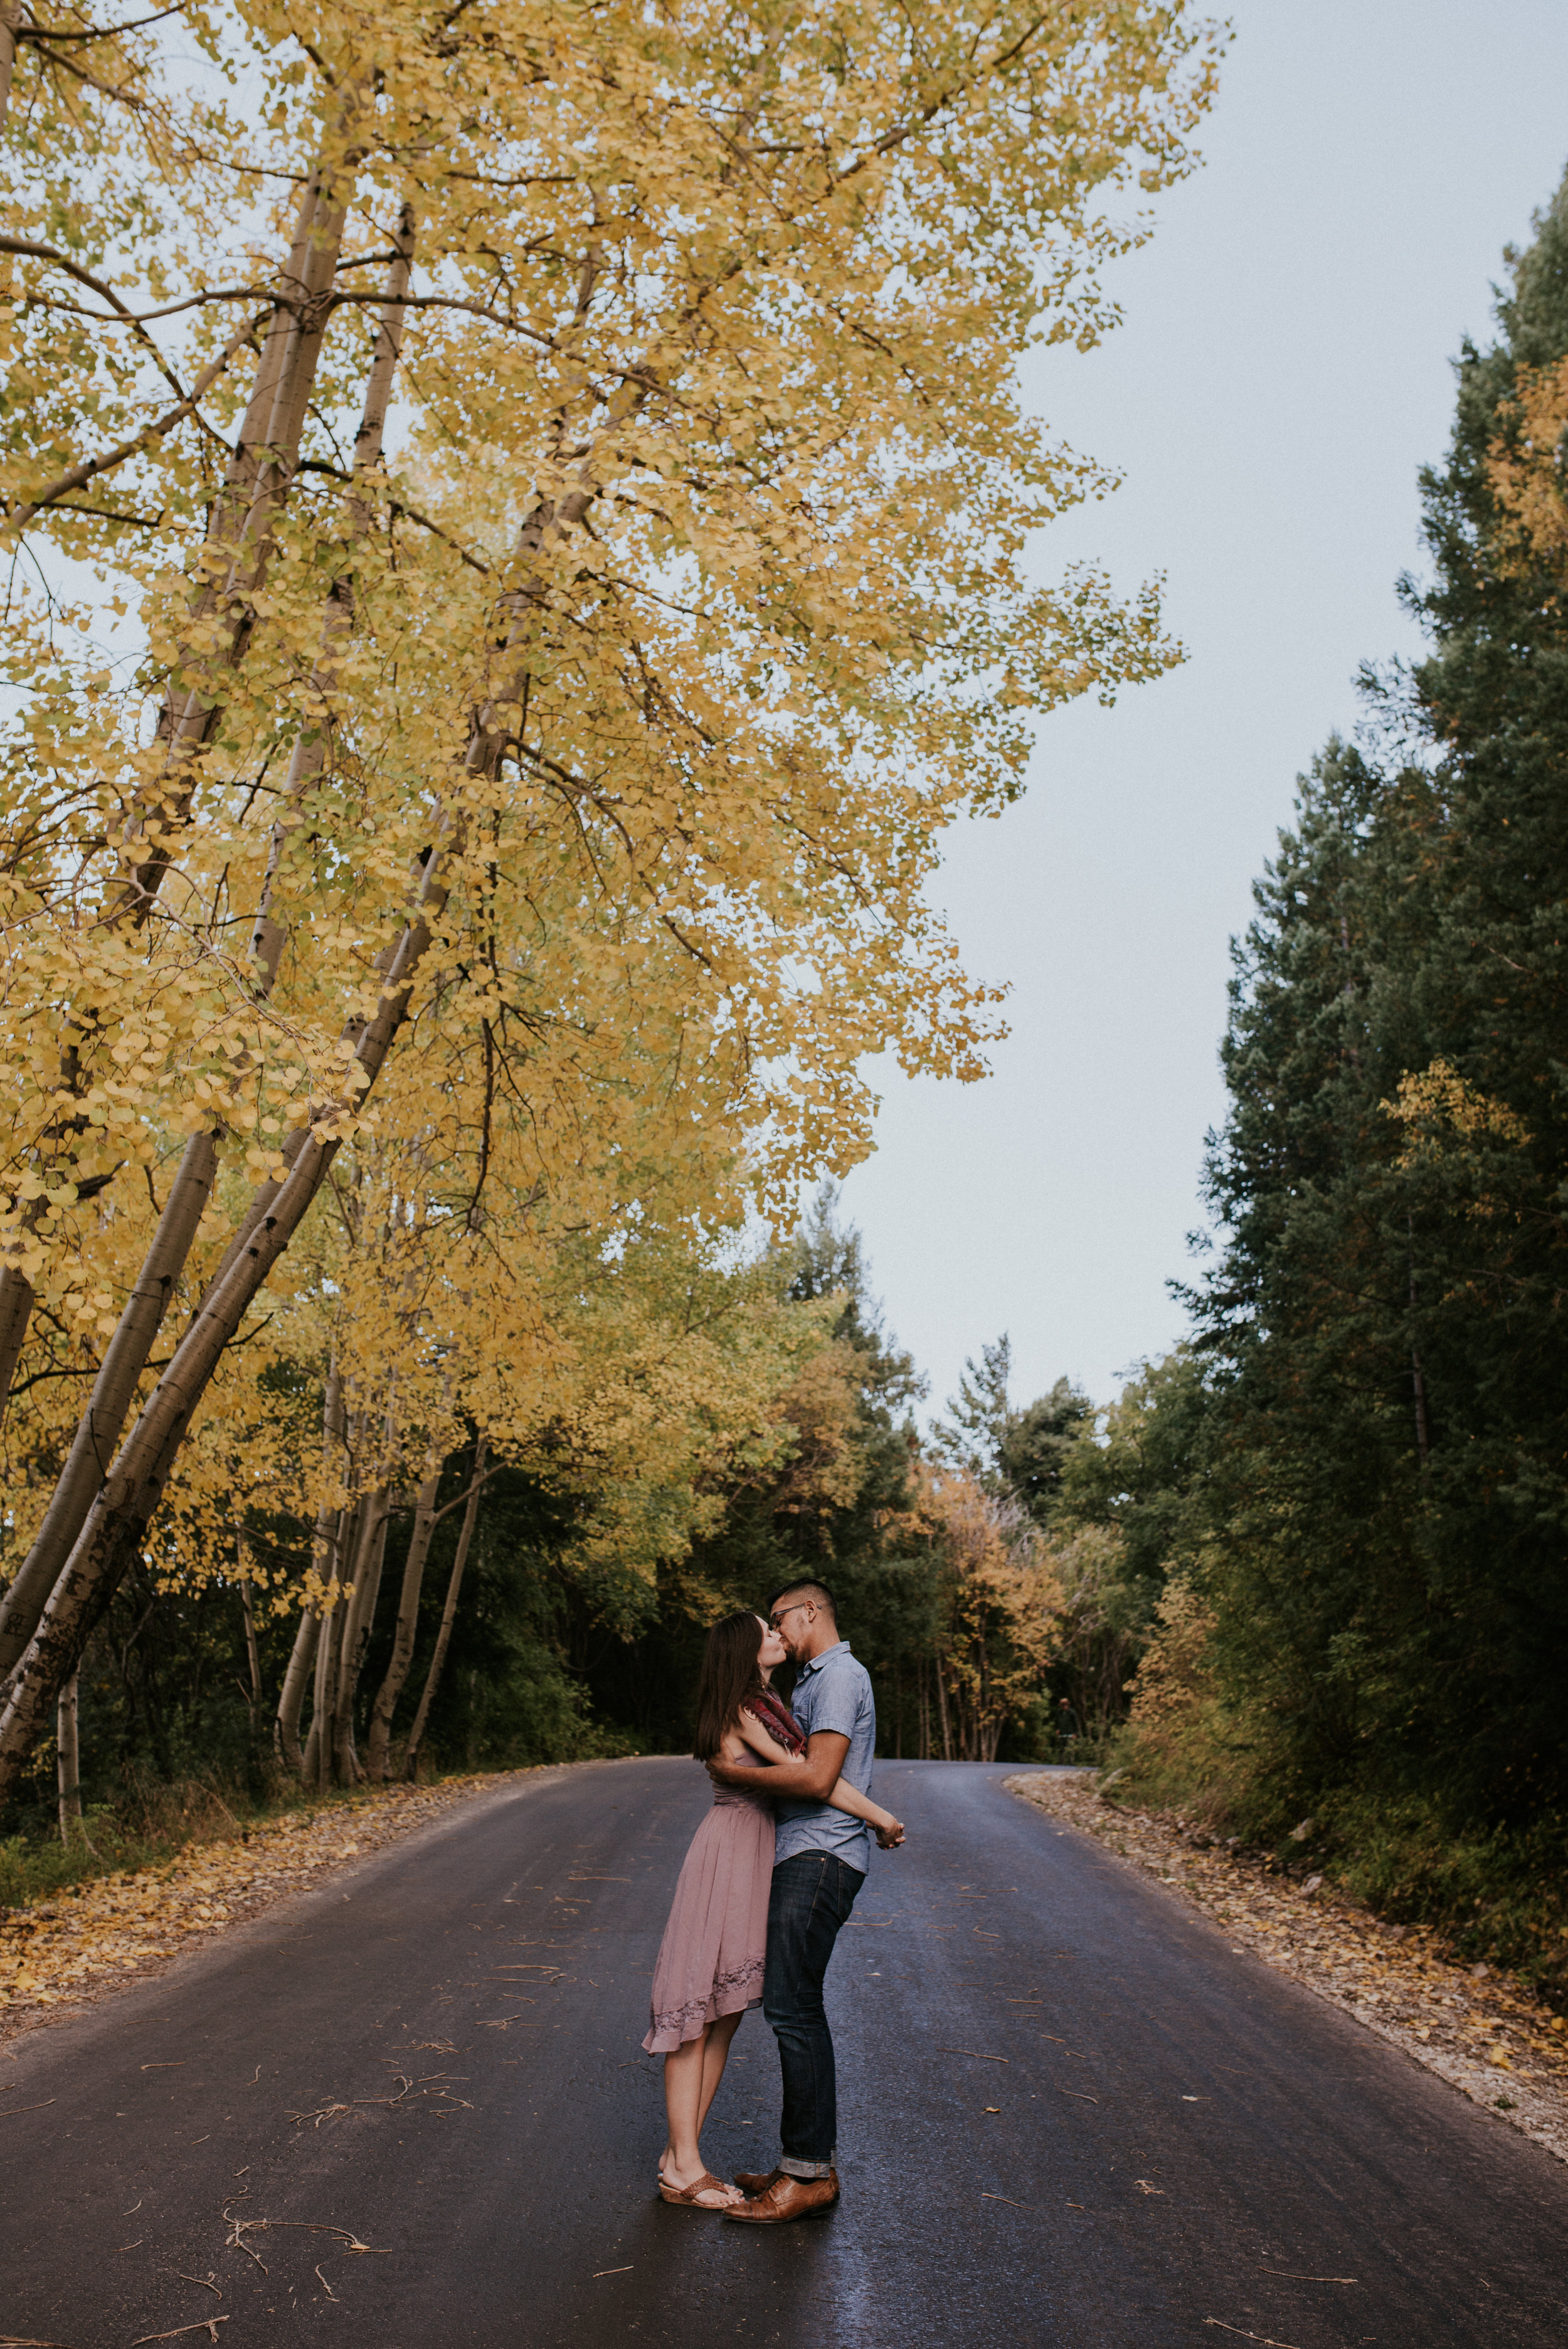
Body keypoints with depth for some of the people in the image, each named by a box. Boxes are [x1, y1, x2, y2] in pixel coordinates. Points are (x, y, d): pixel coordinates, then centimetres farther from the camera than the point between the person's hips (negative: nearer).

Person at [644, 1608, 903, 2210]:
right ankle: (683, 2168, 4)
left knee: (726, 2013, 11)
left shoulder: (767, 1704, 14)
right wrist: (882, 1817, -13)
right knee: (700, 2007, -2)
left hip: (755, 1855, 9)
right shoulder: (744, 1712, -15)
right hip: (730, 1852, -9)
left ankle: (681, 2153, 18)